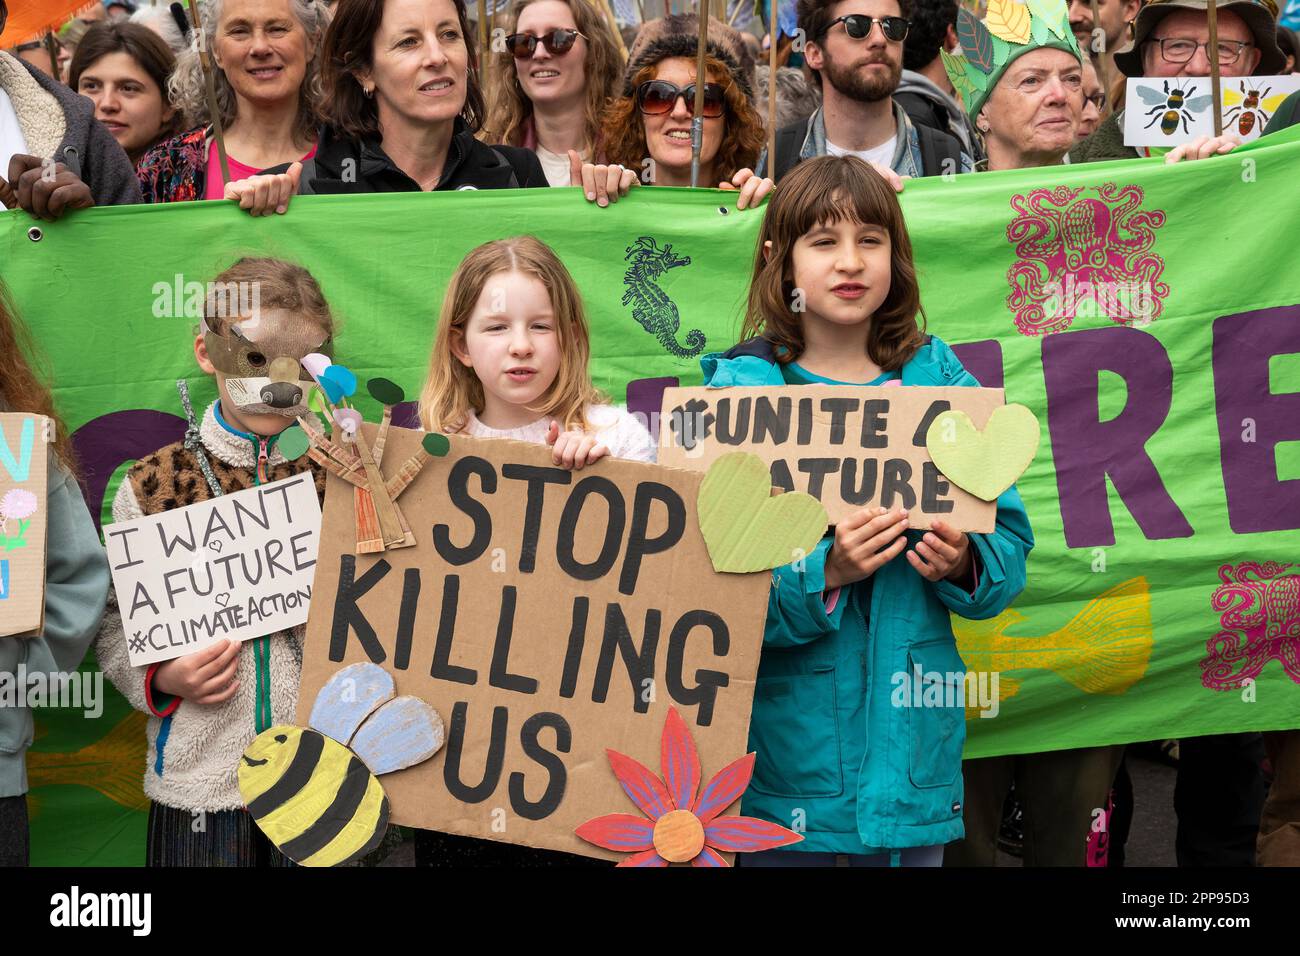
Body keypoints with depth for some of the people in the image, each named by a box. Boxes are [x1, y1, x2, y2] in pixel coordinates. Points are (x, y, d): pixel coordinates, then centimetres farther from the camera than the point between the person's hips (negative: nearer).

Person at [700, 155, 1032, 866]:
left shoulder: (941, 383, 3)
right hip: (788, 737, -2)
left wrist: (964, 564, -15)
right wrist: (822, 572, -25)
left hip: (912, 734, 3)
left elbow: (1010, 543, 4)